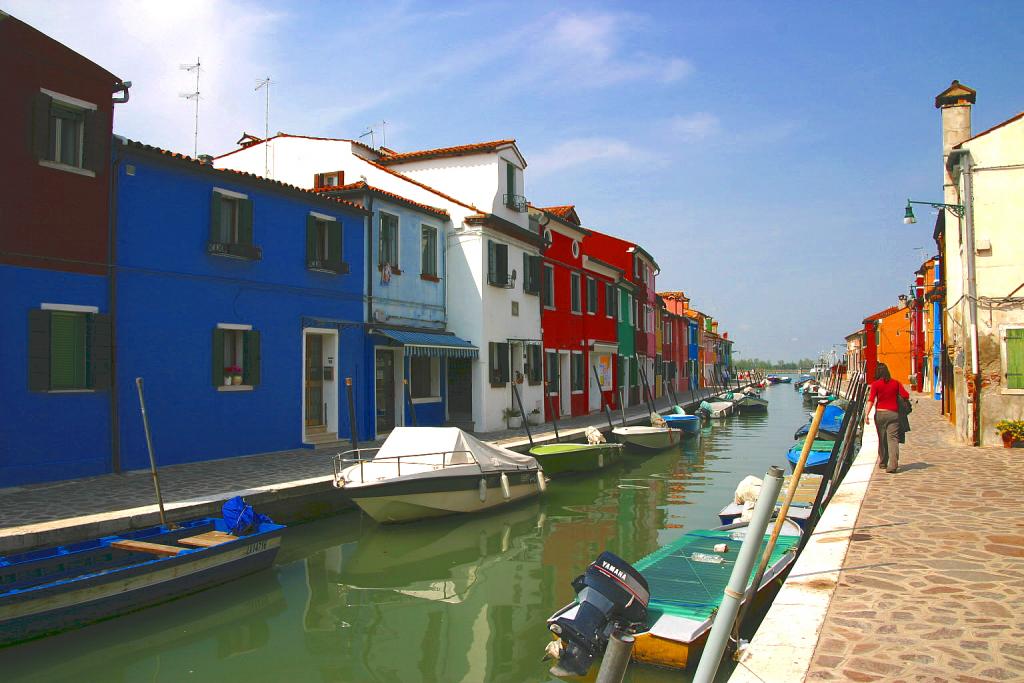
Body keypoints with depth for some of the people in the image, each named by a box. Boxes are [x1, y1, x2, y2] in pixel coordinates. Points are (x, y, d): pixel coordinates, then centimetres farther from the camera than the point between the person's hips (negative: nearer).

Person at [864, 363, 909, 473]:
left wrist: (867, 414, -14)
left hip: (880, 413, -1)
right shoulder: (895, 383, 6)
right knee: (893, 439, -4)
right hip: (893, 413, 1)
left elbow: (871, 400, -11)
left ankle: (883, 463, 24)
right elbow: (906, 395, 0)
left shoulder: (875, 384, -3)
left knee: (882, 439, 13)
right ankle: (893, 464, -18)